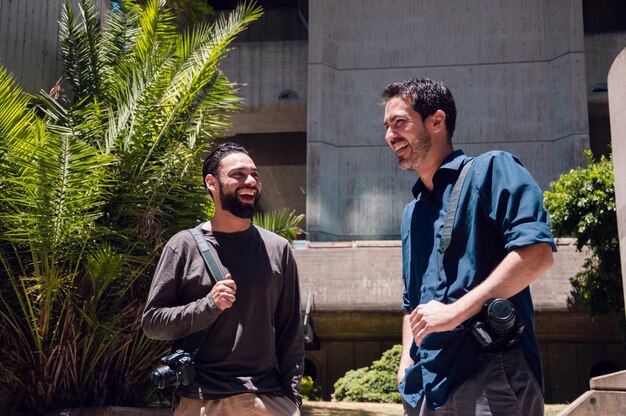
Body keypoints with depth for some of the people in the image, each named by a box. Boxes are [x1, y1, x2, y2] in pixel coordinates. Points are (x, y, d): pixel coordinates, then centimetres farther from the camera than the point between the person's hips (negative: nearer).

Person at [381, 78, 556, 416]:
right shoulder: (411, 213, 21)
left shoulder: (490, 169, -2)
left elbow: (537, 252, -17)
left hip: (489, 377, -7)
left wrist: (456, 311, -19)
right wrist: (407, 361, 11)